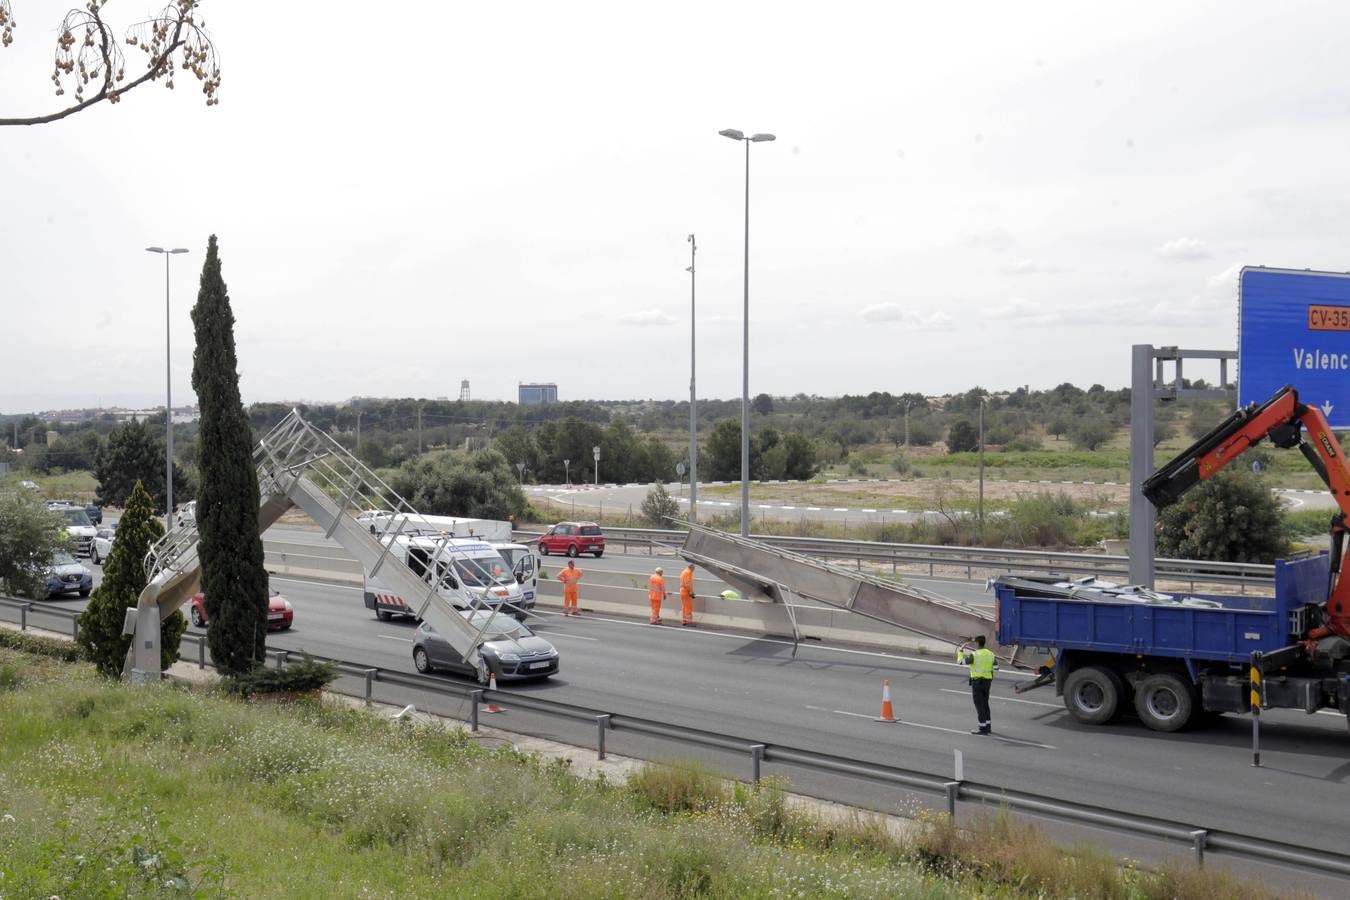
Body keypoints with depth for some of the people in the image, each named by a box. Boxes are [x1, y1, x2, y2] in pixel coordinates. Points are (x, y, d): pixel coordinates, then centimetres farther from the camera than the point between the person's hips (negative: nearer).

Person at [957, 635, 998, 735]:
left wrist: (961, 649, 1)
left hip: (977, 682, -6)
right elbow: (996, 668, 11)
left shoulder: (974, 655, -17)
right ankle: (988, 727, 20)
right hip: (987, 682, 7)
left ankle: (983, 729, 1)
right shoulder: (990, 654, 2)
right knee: (985, 704, 17)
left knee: (979, 706, -1)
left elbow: (961, 662, -10)